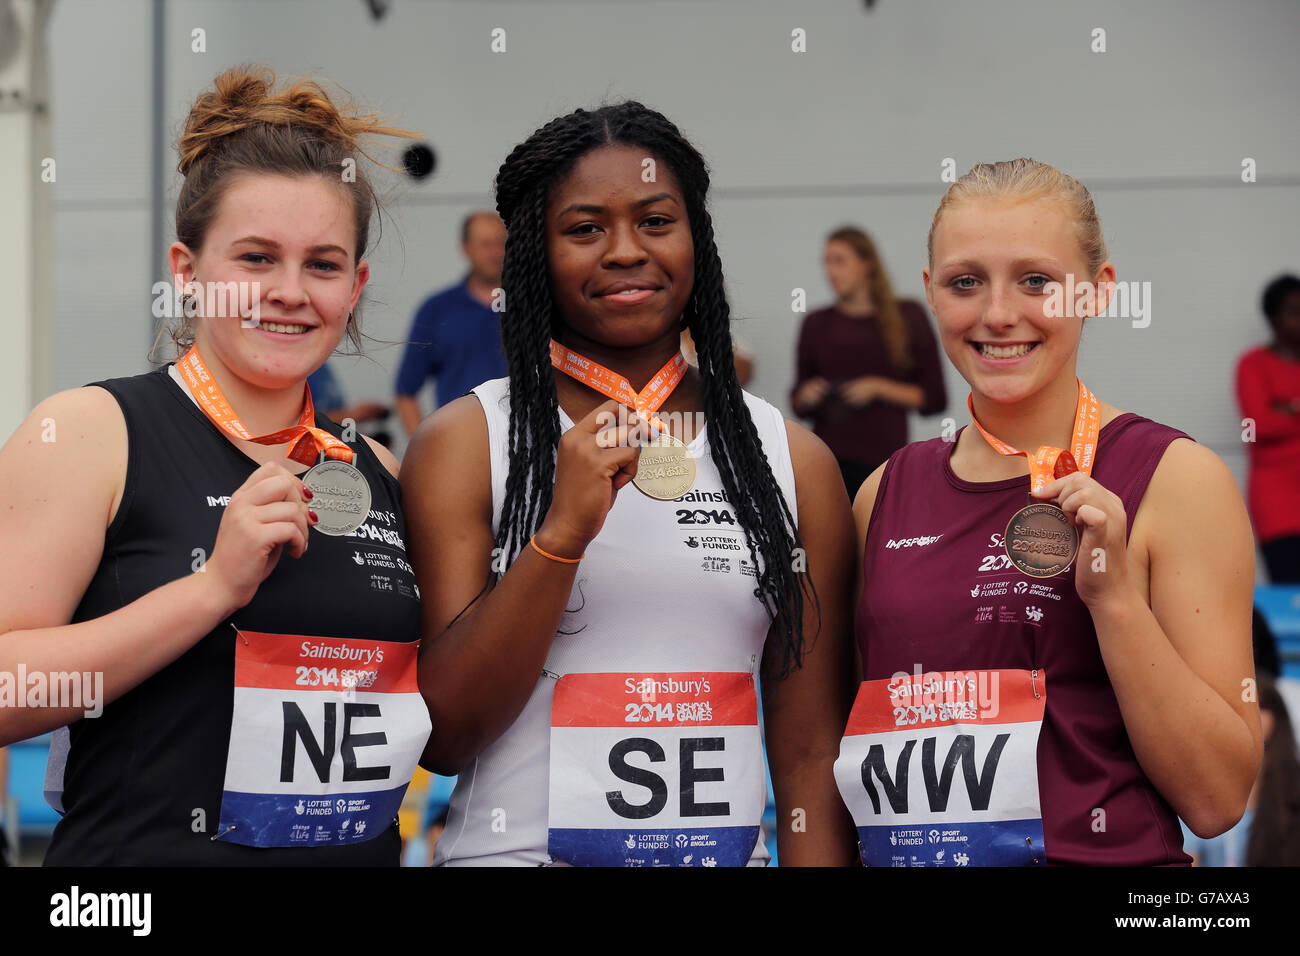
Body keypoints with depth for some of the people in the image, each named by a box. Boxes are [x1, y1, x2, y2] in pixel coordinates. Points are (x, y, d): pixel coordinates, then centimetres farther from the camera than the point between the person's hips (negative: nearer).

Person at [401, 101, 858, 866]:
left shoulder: (794, 459, 3)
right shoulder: (465, 444, -2)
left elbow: (812, 754, 3)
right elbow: (442, 736, -9)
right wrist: (562, 533, -18)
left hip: (727, 851, 3)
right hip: (518, 848, -2)